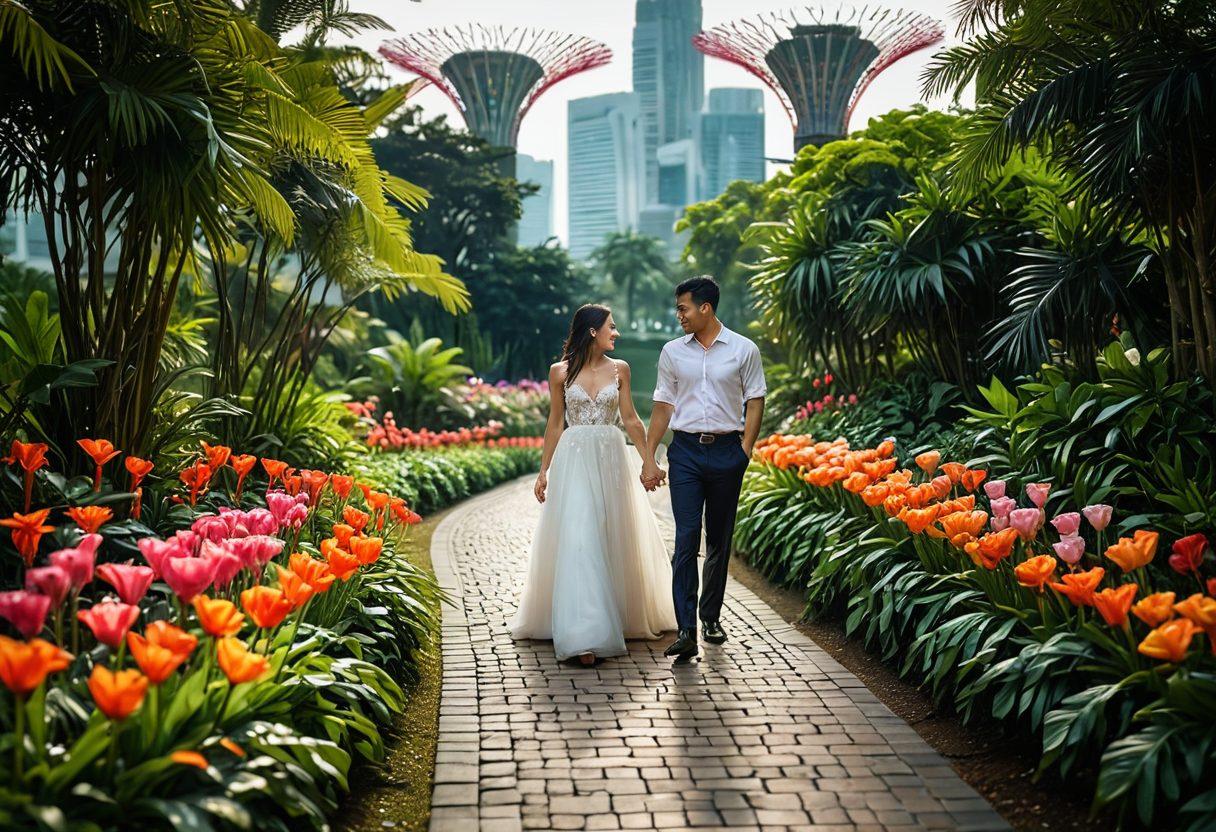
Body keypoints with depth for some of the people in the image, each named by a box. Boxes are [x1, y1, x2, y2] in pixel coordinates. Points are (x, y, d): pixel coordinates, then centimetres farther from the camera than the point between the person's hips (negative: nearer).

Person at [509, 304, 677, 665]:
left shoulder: (619, 369, 6)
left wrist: (649, 460, 4)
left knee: (612, 538, 9)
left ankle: (620, 616, 27)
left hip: (610, 460, 2)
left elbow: (630, 419, 8)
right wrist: (544, 470, 6)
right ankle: (582, 635, -12)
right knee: (577, 542, -10)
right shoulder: (560, 372, 1)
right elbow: (555, 424, 7)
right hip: (573, 460, -2)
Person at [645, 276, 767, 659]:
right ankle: (686, 631, -12)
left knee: (719, 539, 9)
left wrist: (745, 449, -5)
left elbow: (755, 401, 4)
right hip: (685, 451, 0)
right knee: (686, 538, -9)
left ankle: (711, 618, 24)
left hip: (727, 451, 0)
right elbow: (663, 406, 10)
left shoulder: (743, 350, 2)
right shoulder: (672, 352, 7)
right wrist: (648, 457, 7)